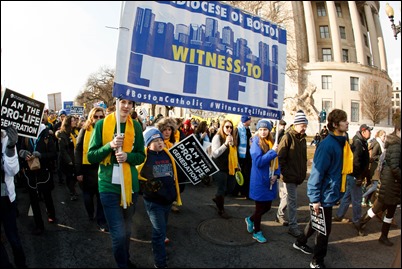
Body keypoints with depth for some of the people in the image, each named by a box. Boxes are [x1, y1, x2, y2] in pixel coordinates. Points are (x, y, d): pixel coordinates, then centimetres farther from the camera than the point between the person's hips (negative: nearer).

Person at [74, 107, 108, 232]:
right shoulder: (85, 130, -3)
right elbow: (77, 150, -4)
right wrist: (78, 171, -9)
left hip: (101, 168, 0)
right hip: (87, 168, 1)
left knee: (101, 196, 5)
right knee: (88, 195, 17)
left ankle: (101, 221, 18)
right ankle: (90, 215, 39)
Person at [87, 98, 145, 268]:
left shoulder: (136, 126, 1)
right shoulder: (102, 124, -6)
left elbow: (141, 156, 4)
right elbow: (91, 156, -4)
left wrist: (128, 156, -15)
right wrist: (110, 145, -20)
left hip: (131, 184, 3)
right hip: (109, 185, -3)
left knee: (127, 229, 20)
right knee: (118, 233, 0)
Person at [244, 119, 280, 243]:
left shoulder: (272, 142, 5)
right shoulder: (256, 143, -13)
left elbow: (276, 161, 11)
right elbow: (258, 162, -23)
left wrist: (276, 174, -4)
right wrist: (272, 152, -23)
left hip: (270, 181, 6)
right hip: (259, 181, -6)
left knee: (267, 207, 17)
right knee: (260, 208, 8)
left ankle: (250, 219, 42)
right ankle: (257, 232, 29)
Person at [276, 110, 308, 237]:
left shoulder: (302, 138, 9)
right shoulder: (288, 137, -15)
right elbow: (280, 157, -17)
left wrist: (303, 172, 13)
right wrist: (285, 172, -18)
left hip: (298, 175, 8)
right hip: (290, 175, -8)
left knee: (288, 197, 21)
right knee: (292, 201, -1)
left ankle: (279, 214, 40)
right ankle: (293, 227, 10)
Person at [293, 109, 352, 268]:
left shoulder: (342, 142, 5)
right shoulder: (328, 144, -22)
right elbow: (317, 171, -23)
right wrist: (315, 198, -23)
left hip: (332, 193, 9)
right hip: (324, 195, -9)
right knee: (324, 228, 6)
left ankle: (300, 243, 44)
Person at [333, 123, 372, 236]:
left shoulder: (362, 143, 14)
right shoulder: (358, 143, -17)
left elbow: (364, 161, 18)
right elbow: (356, 161, -23)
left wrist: (366, 175, 18)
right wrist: (359, 177, -20)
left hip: (353, 176, 10)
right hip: (355, 176, -10)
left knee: (348, 196, 17)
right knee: (357, 200, 0)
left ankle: (339, 216, 28)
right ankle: (356, 222, 13)